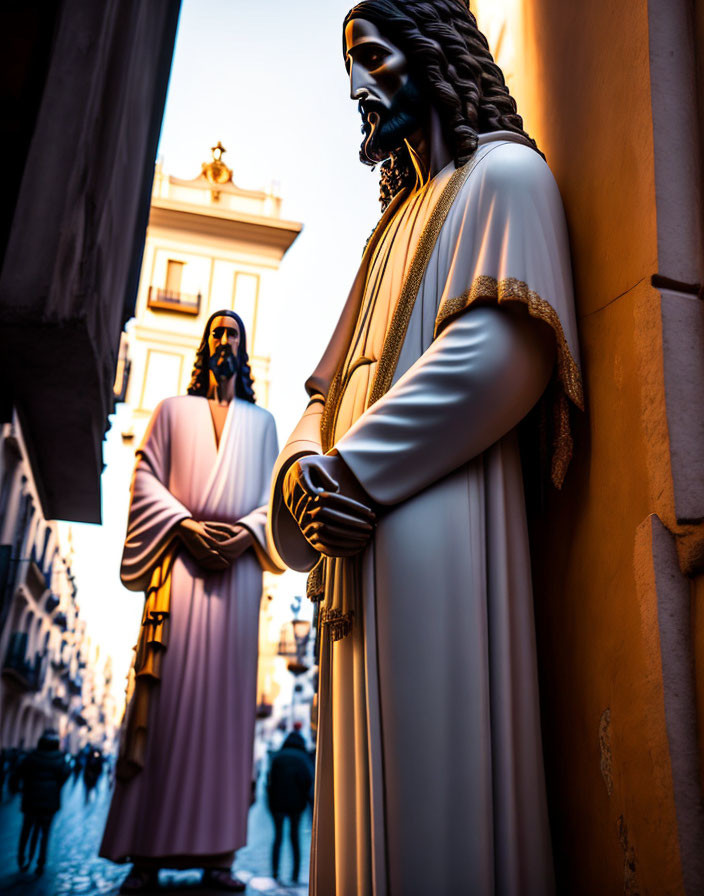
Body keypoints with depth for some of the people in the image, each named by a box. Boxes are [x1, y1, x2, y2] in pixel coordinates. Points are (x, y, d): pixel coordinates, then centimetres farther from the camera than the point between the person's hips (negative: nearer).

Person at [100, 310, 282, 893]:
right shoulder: (174, 410, 20)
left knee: (225, 692, -3)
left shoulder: (262, 420, 22)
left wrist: (247, 532, -8)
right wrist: (185, 524, -9)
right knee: (169, 688, -8)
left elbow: (276, 491, 12)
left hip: (239, 561, 1)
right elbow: (146, 478, 8)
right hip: (180, 556, -1)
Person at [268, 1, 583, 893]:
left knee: (427, 769, -8)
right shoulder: (396, 219, 30)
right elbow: (333, 381, 21)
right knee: (367, 796, 8)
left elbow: (505, 347, -12)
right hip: (359, 528, 8)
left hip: (435, 515, -7)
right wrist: (303, 466, -1)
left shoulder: (503, 172, 8)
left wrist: (353, 471, -13)